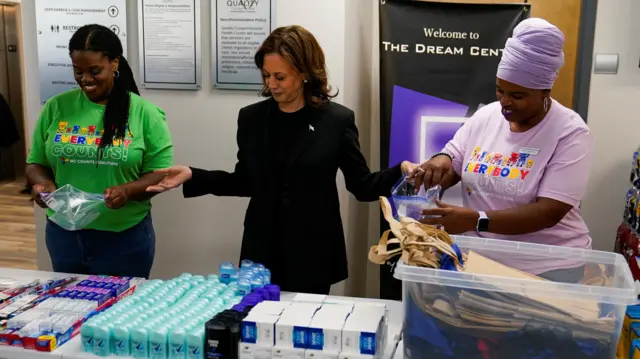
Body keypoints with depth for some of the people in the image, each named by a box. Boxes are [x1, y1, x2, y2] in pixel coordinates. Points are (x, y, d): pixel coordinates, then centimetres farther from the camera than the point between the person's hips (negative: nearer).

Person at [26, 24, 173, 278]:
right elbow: (35, 163, 9)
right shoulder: (56, 108, 2)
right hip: (63, 234, 3)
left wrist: (128, 190, -24)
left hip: (125, 237, -2)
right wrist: (43, 183, -13)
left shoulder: (144, 112, -6)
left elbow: (161, 173, -5)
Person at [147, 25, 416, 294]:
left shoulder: (336, 120, -7)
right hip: (262, 252, 3)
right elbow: (246, 182, 9)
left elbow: (362, 186, -3)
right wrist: (192, 175, -1)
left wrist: (401, 171, -20)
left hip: (313, 253, -2)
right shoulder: (251, 117, 2)